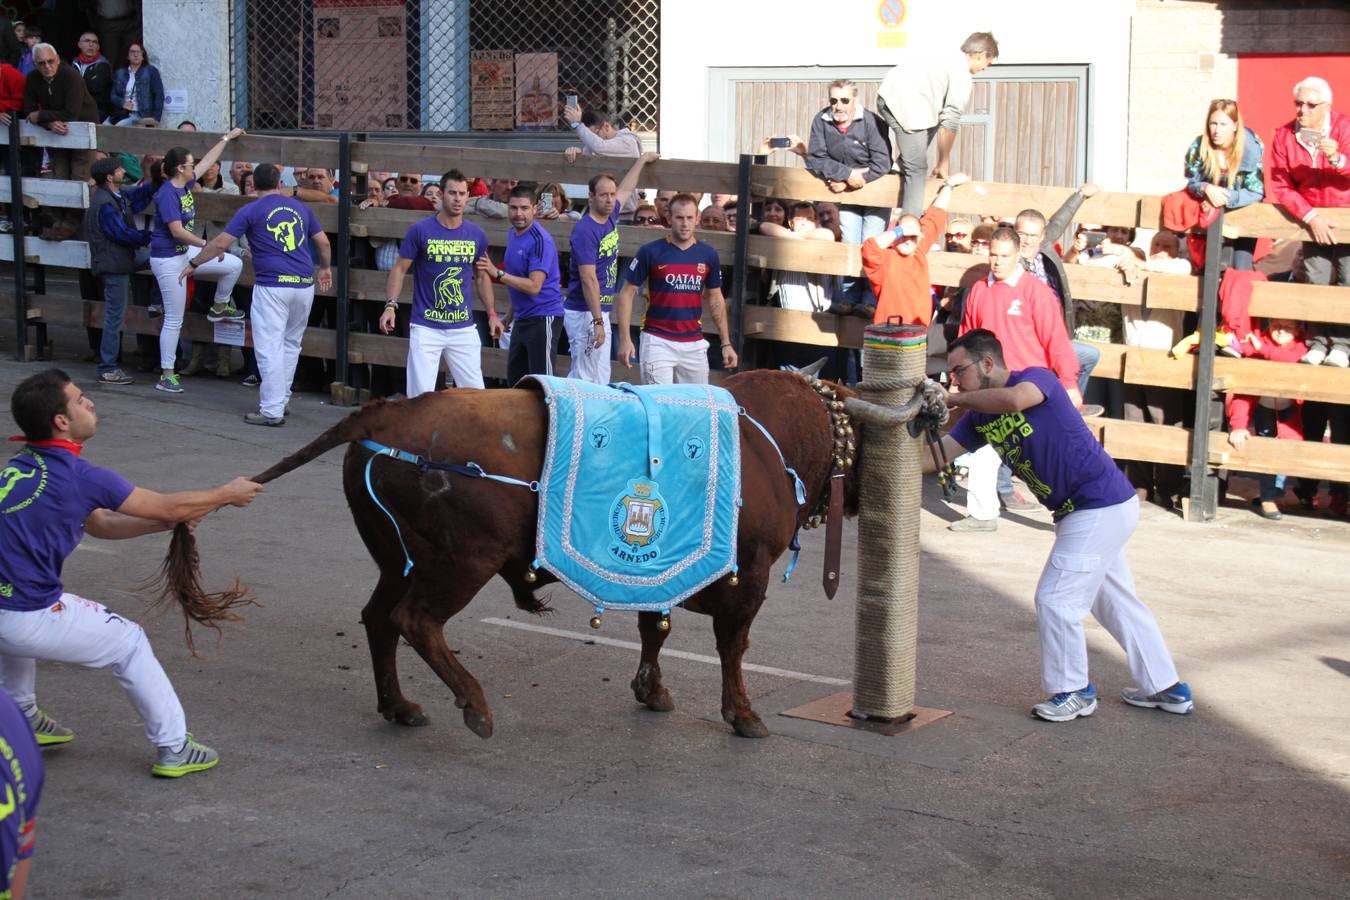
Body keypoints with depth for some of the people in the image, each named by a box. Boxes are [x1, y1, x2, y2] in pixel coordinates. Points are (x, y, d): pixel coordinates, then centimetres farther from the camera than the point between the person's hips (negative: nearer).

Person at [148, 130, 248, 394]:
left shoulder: (185, 184, 3)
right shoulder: (167, 193, -22)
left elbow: (207, 160, 17)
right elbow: (177, 231, -26)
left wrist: (227, 138, 22)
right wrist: (207, 245, -22)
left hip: (185, 253, 9)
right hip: (167, 259, -9)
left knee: (234, 265, 6)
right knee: (174, 319, -4)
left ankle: (219, 308, 29)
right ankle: (166, 376, 5)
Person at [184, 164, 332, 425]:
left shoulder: (251, 211, 1)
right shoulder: (300, 208, 14)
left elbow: (221, 243, -1)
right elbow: (324, 242, 18)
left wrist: (194, 264, 11)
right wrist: (325, 268, 36)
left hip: (272, 286, -5)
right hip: (304, 285, 5)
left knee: (270, 348, -4)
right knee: (291, 344, 18)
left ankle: (272, 411, -5)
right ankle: (282, 399, 25)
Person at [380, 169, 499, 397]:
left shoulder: (476, 235, 6)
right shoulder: (421, 231, -4)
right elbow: (400, 269, 0)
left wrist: (492, 313, 11)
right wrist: (391, 305, -13)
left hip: (464, 328, 3)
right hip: (426, 328, -3)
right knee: (420, 395, -5)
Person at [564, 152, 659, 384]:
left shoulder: (611, 217, 10)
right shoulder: (585, 230, -16)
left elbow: (626, 189, 31)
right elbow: (588, 279, -21)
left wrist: (643, 159, 44)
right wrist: (597, 321, -24)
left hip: (602, 312, 9)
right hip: (584, 314, -9)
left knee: (600, 381, 10)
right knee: (584, 379, -9)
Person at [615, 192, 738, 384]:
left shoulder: (708, 255, 5)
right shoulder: (650, 252, -5)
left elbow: (715, 299, 14)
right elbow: (627, 294, -2)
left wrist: (726, 343, 10)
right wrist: (625, 339, -10)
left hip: (694, 344, 4)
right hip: (658, 342, -4)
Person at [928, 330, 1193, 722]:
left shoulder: (1038, 378, -14)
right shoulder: (980, 417, 8)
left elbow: (1014, 399, -37)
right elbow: (935, 456, 2)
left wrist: (954, 399, -25)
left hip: (1102, 506, -10)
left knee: (1055, 599, -4)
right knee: (1116, 601, 19)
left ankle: (1074, 692, 12)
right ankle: (1166, 688, 30)